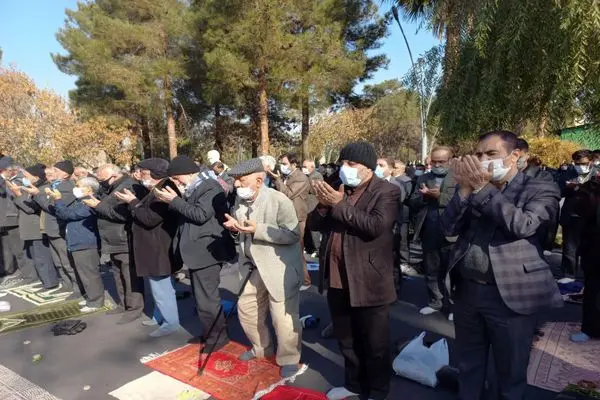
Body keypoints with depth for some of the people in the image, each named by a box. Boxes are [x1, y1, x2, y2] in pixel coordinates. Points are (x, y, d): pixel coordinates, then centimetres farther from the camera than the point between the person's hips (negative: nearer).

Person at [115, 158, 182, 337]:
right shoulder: (155, 190, 13)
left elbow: (150, 218, -26)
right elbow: (144, 212, 17)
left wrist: (133, 202, -15)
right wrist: (133, 202, 4)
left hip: (159, 250, -11)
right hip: (153, 247, 11)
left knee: (161, 288, 0)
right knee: (159, 286, 21)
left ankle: (170, 322, 13)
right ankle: (160, 316, 35)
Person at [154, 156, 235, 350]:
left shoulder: (210, 187, -13)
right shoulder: (190, 190, 13)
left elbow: (201, 215, -23)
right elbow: (185, 214, 14)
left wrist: (174, 201, -17)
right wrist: (170, 199, 1)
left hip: (206, 251, -9)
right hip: (196, 250, 9)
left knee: (206, 298, -3)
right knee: (203, 295, 18)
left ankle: (217, 337, 14)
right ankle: (210, 332, 32)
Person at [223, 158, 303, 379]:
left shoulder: (279, 201, -21)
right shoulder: (240, 200, 2)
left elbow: (293, 235, -25)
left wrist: (258, 230, -31)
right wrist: (234, 226, -11)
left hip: (281, 267, -7)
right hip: (256, 266, 8)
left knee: (283, 316, 0)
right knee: (246, 308, 19)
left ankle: (289, 359, 24)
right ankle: (261, 348, 42)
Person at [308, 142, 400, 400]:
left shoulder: (387, 192, -8)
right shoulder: (338, 189, 9)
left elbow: (376, 226, -23)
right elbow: (314, 224, 8)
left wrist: (340, 205, -21)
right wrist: (324, 204, -12)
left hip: (368, 281, -6)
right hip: (337, 279, 6)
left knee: (374, 343, 13)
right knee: (346, 339, 22)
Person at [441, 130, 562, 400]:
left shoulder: (540, 190, -4)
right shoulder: (472, 189, 9)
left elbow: (522, 225, -22)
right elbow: (448, 228, -1)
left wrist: (482, 188, -19)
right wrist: (466, 189, -11)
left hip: (511, 296, -4)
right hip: (466, 290, 4)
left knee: (510, 373, 14)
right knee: (468, 367, 20)